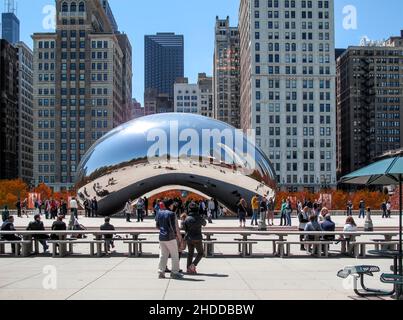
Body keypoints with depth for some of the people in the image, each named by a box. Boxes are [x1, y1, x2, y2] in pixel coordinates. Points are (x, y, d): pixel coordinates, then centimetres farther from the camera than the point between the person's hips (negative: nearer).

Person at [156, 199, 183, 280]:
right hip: (170, 237, -6)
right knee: (174, 255, 5)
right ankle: (174, 272, 5)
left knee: (163, 255, 11)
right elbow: (173, 226, -16)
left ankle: (161, 272, 7)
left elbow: (157, 225, 11)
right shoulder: (171, 213, -13)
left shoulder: (160, 212, 6)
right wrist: (176, 233, 1)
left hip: (161, 237, 6)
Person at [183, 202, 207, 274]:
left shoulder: (187, 219, -6)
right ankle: (193, 265, -10)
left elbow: (184, 228, 4)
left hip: (189, 238, 3)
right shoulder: (199, 218, -10)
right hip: (197, 238, -3)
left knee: (190, 253, 13)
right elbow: (204, 224, 10)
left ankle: (188, 268, 11)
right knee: (200, 253, 10)